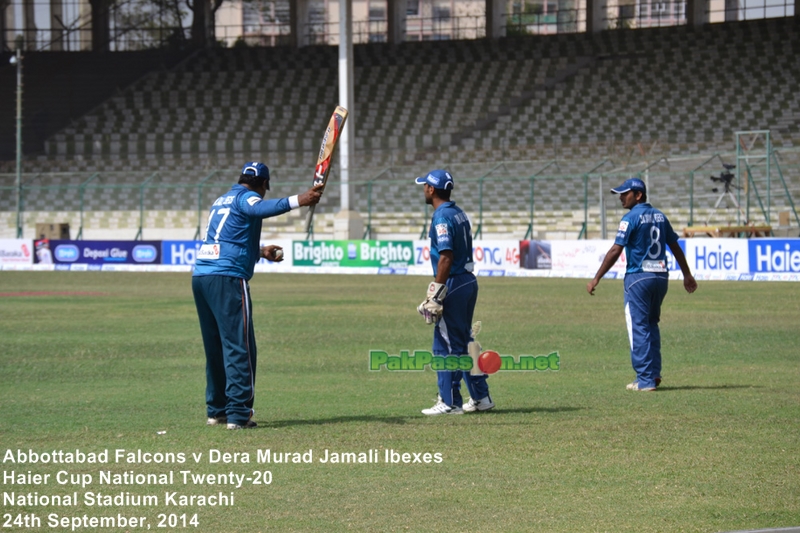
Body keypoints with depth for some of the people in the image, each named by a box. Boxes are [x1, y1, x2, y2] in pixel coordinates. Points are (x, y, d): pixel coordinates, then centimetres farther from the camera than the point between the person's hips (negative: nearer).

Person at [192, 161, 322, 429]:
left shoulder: (221, 200, 25)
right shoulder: (246, 197, 0)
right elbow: (261, 208, -25)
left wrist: (261, 252, 37)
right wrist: (297, 201, -35)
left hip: (200, 276, 9)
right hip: (227, 279, -9)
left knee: (215, 347, 17)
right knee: (239, 347, -8)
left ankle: (216, 410, 21)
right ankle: (238, 414, -13)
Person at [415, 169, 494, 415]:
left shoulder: (442, 217, -15)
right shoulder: (459, 213, 14)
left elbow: (446, 257, -23)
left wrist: (435, 296, -22)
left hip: (453, 285, -9)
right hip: (469, 282, 9)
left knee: (446, 345, -4)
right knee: (464, 342, 17)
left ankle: (450, 403, -3)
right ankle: (481, 397, 20)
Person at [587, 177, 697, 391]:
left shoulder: (631, 218, -10)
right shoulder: (659, 216, 12)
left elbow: (615, 251, -16)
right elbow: (675, 247, 18)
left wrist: (596, 279, -15)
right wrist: (687, 275, 27)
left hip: (639, 277, -7)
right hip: (661, 276, 7)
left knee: (638, 327, -3)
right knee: (651, 324, 19)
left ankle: (645, 380, -5)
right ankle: (654, 373, 13)